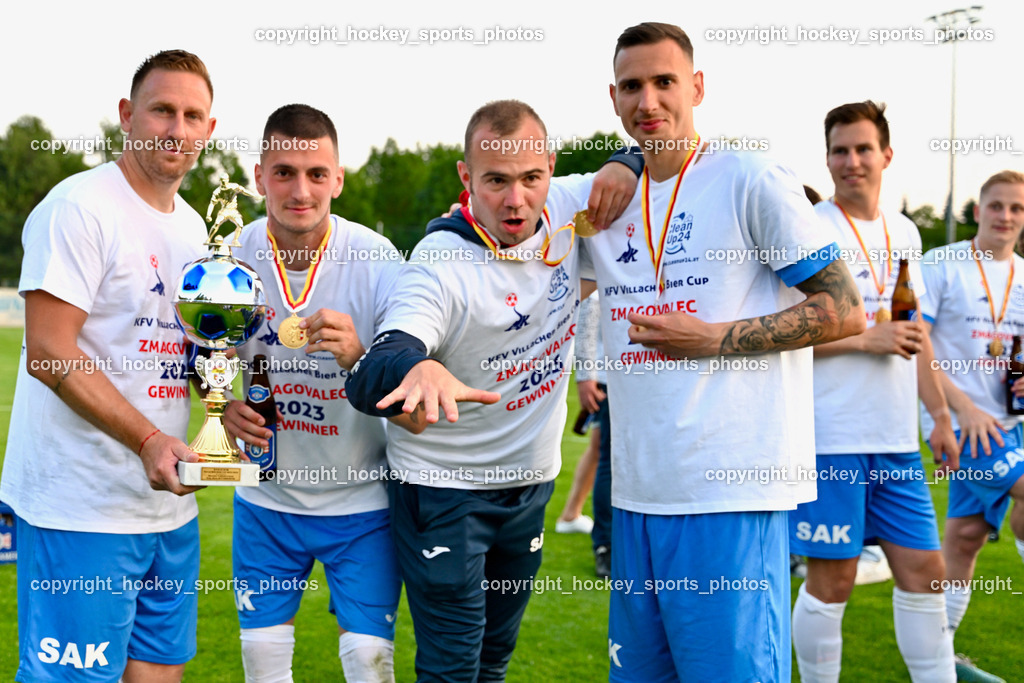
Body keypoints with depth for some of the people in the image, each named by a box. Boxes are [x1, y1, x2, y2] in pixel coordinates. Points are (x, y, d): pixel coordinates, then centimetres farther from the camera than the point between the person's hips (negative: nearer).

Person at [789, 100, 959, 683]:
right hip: (832, 437, -6)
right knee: (832, 579, 0)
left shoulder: (904, 232, 14)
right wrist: (867, 338, -16)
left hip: (897, 438, 6)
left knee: (923, 569, 7)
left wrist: (940, 414, 16)